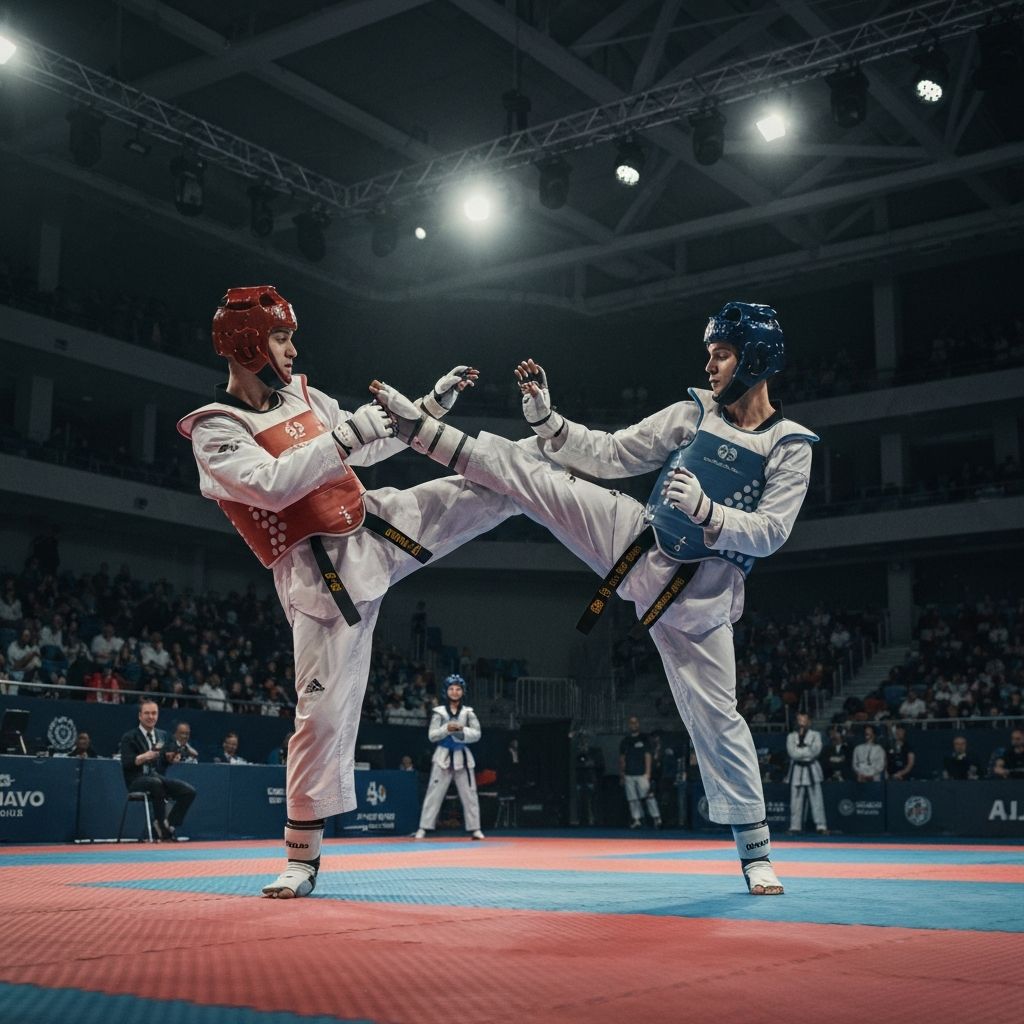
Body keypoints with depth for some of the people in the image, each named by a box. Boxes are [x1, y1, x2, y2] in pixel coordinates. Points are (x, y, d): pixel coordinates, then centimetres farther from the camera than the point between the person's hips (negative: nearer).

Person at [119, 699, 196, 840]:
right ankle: (163, 828, -29)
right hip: (137, 781, -5)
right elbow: (126, 763, -12)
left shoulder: (162, 735, 18)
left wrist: (171, 758, -4)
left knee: (189, 791, -18)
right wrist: (144, 757, -29)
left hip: (158, 777, 5)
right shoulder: (129, 737, 1)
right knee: (156, 783, -40)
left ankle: (168, 825, -11)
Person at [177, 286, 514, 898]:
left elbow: (368, 446, 23)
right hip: (322, 576, -6)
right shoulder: (213, 431, -10)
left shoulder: (303, 396, 10)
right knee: (325, 712, -3)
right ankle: (302, 859, 8)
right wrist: (343, 436, -26)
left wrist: (431, 404, 18)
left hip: (378, 526, 6)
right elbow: (271, 484, -27)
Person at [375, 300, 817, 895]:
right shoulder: (694, 413, 3)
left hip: (697, 591, -3)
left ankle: (756, 852, 13)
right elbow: (610, 455, 4)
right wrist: (546, 417, -5)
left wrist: (704, 510, -31)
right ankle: (419, 427, 3)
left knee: (715, 714, -1)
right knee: (530, 467, -7)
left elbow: (770, 533, -16)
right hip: (637, 539, 4)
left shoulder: (790, 447, -8)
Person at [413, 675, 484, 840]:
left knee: (469, 793, 4)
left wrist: (461, 729, -19)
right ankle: (423, 828, 1)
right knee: (434, 792, -3)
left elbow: (476, 734, -3)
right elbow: (432, 735, -4)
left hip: (462, 756, 2)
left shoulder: (468, 712, 4)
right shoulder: (439, 712, 1)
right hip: (443, 756, -1)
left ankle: (474, 829, 12)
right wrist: (447, 729, -20)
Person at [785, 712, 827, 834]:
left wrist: (800, 751, -11)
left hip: (811, 770, -1)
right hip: (797, 770, 1)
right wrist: (808, 750, -11)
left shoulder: (815, 735, 4)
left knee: (817, 799, -4)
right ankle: (794, 827, 8)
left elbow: (816, 750, -11)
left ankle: (821, 827, -3)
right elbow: (793, 753, -8)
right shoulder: (791, 736, 7)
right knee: (795, 800, 3)